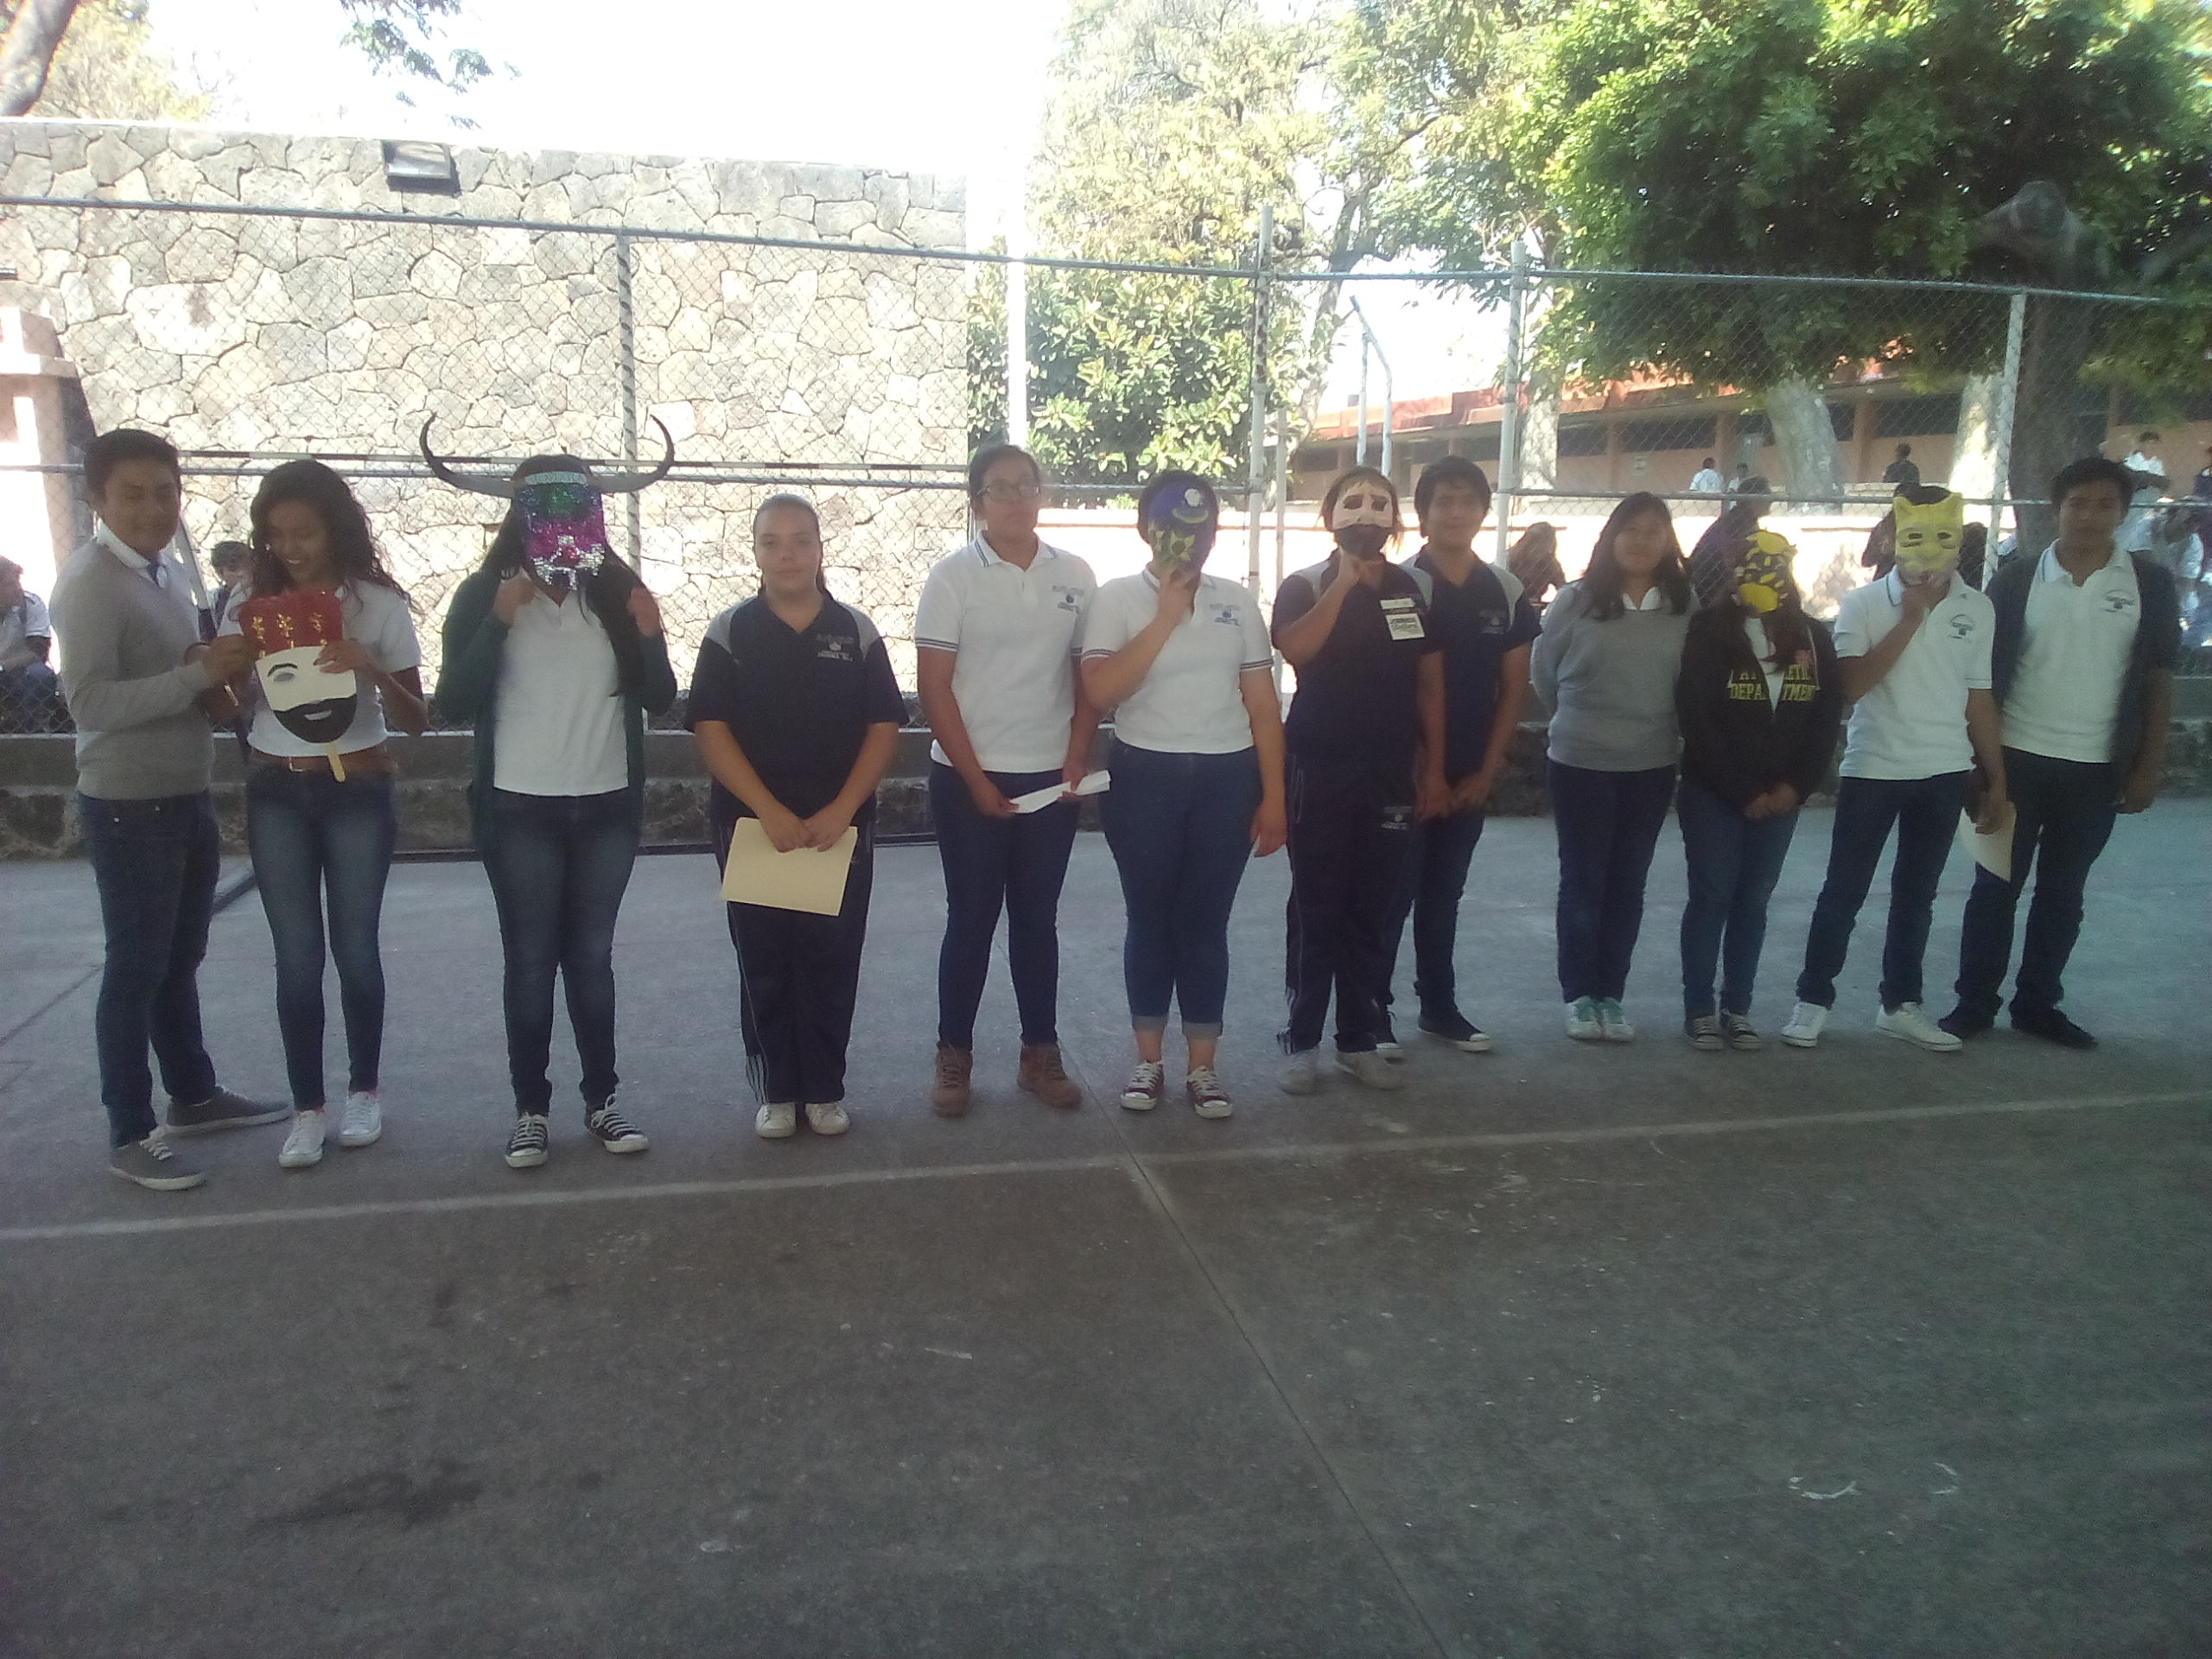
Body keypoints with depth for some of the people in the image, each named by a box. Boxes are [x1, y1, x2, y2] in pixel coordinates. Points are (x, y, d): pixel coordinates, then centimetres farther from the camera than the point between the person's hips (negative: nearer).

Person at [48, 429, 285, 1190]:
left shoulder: (169, 574, 11)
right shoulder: (89, 582, -15)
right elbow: (90, 701, -23)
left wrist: (217, 678, 1)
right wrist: (198, 676, -26)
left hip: (188, 797, 8)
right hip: (128, 806, -8)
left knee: (179, 959, 18)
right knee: (136, 967, -1)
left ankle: (194, 1095, 32)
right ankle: (129, 1134, 10)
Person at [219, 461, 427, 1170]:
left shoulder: (378, 601, -5)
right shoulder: (250, 600, 3)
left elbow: (416, 718, -6)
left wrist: (371, 669, -24)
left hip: (358, 791, -2)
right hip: (275, 794, 2)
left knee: (355, 947, 6)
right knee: (296, 956, 3)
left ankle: (364, 1091, 22)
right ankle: (307, 1108, 13)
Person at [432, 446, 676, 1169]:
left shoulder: (619, 590, 2)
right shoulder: (483, 594, -4)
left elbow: (660, 700, 3)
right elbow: (454, 705, -11)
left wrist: (650, 637, -16)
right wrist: (499, 621, -21)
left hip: (607, 805, 2)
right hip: (521, 808, -2)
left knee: (592, 955, 11)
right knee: (530, 961, 4)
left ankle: (602, 1099, 18)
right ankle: (531, 1109, 12)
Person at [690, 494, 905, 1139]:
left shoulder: (856, 630, 4)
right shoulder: (728, 633, 1)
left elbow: (883, 727, 1)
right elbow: (711, 729, -5)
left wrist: (843, 809, -11)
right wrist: (769, 810, -16)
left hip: (841, 829, 0)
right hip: (752, 825, 0)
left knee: (832, 963, 5)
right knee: (764, 965, 7)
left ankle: (825, 1088, 18)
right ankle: (776, 1090, 19)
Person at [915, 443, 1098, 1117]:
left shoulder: (1075, 576, 4)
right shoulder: (953, 576, -5)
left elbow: (1089, 679, 8)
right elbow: (934, 688, -7)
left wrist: (1076, 762, -3)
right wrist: (977, 779, -10)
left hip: (1051, 780, 3)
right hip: (968, 780, -3)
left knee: (1037, 919, 10)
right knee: (971, 919, 4)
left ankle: (1040, 1053, 20)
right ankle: (954, 1056, 16)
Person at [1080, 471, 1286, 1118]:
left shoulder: (1238, 601, 6)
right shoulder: (1118, 598, -3)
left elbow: (1262, 706, 7)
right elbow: (1100, 692, -17)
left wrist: (1273, 796, 3)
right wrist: (1165, 618, -17)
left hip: (1227, 778, 2)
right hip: (1146, 777, -2)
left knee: (1206, 922, 7)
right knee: (1150, 919, 8)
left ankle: (1201, 1066, 18)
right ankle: (1148, 1060, 21)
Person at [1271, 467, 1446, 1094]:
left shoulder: (1412, 590, 8)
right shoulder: (1303, 586, 0)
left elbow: (1430, 684, 9)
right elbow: (1295, 649, -22)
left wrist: (1433, 768, 5)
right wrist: (1347, 578, -17)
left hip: (1391, 773, 3)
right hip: (1319, 772, -3)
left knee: (1373, 912, 8)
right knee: (1316, 910, 2)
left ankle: (1360, 1040, 19)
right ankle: (1302, 1043, 11)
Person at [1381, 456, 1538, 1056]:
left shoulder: (1507, 592, 5)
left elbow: (1514, 687, 9)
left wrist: (1487, 771, 2)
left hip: (1471, 774, 5)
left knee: (1444, 893, 14)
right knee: (1393, 894, 0)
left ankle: (1439, 1006, 24)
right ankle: (1373, 1011, 8)